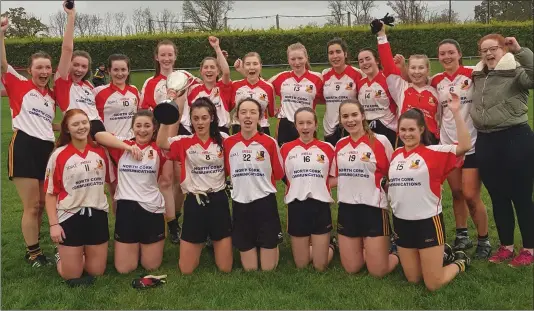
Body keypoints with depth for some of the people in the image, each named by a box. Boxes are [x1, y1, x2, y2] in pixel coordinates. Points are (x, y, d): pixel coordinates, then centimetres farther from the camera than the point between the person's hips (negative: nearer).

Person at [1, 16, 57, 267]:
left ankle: (33, 247, 27)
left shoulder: (52, 95, 14)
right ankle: (32, 252, 16)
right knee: (32, 206, -1)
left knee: (41, 204, 12)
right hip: (24, 148, -5)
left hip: (46, 149, 6)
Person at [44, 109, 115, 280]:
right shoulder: (58, 156, -9)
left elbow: (111, 180, 10)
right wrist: (53, 224, -11)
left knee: (97, 271, 11)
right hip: (70, 217, -3)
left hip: (97, 215, 3)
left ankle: (83, 254, 40)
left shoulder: (101, 151, 0)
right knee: (71, 275, 6)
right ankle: (62, 255, 36)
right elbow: (51, 193, -6)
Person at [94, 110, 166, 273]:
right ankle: (135, 246, 37)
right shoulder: (123, 146, 2)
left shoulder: (158, 149, 2)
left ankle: (144, 246, 41)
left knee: (151, 266, 10)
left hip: (152, 208, 0)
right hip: (126, 207, 0)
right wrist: (128, 147, -17)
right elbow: (99, 136, -11)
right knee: (124, 268, 8)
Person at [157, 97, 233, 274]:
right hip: (194, 202, -1)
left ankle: (214, 244, 39)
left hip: (219, 201, 1)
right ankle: (200, 244, 38)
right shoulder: (184, 142, -5)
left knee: (225, 268, 6)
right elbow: (161, 143, -24)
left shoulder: (223, 140, 1)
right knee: (186, 269, 6)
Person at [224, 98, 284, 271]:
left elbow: (278, 175, 2)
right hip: (240, 203, 2)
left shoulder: (270, 142, -8)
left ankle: (272, 245, 35)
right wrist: (242, 184, 4)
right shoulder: (228, 143, -2)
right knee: (249, 269, 10)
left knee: (268, 268, 5)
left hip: (265, 202, -2)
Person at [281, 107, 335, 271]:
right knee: (301, 265, 10)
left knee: (320, 266, 6)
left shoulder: (327, 148, -2)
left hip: (320, 205, -1)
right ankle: (314, 246, 41)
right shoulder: (286, 149, -1)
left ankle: (328, 247, 36)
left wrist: (319, 185, -6)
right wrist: (296, 187, -2)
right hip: (296, 206, 1)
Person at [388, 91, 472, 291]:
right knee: (413, 279, 16)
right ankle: (442, 254, 40)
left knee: (433, 285, 0)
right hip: (401, 222, 6)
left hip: (427, 221, -5)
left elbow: (464, 146, -27)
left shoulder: (434, 152, -11)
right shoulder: (396, 154, 5)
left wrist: (456, 112, -29)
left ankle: (460, 262, 29)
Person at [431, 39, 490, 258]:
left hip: (471, 143, -4)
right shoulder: (436, 81, 5)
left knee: (471, 196, -4)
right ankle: (462, 236, 24)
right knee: (457, 193, 10)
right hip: (448, 144, 4)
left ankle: (484, 240, 13)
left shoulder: (472, 74, -7)